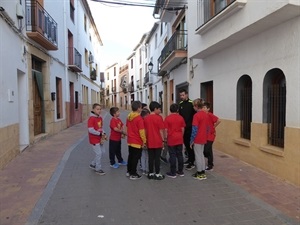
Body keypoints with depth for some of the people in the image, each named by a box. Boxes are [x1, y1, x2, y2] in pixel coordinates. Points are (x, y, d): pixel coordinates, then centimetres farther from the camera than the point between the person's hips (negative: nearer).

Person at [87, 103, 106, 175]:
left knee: (102, 152, 15)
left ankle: (93, 164, 32)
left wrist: (103, 133, -3)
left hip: (99, 138, 8)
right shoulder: (91, 119, -18)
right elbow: (91, 130, -23)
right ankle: (98, 169, 12)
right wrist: (100, 134, -21)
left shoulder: (100, 118, 7)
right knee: (98, 153, -4)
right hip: (94, 139, -8)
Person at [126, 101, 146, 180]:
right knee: (136, 157, 2)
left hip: (130, 140, 8)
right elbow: (141, 131, -18)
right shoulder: (139, 118, -19)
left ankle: (129, 171, 30)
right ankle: (133, 174, 9)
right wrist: (144, 141, -9)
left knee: (131, 156, 19)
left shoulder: (129, 117, 4)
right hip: (137, 141, -7)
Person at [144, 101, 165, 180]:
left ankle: (151, 173, 19)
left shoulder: (146, 118, 3)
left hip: (149, 142, 4)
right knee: (157, 158, 4)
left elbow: (145, 130, 7)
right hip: (158, 142, -4)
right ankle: (157, 174, 12)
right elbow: (161, 130, -10)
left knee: (151, 158, 11)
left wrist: (146, 140, 14)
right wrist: (163, 140, -1)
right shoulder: (159, 117, -11)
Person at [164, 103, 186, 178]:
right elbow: (182, 129, 4)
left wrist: (166, 138, 6)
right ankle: (180, 171, 21)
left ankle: (173, 173, 8)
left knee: (172, 156, 2)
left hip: (171, 139, -3)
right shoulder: (181, 118, 0)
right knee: (180, 155, 11)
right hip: (179, 139, 3)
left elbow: (166, 130, -7)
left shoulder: (167, 118, -8)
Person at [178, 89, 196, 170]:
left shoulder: (191, 103, -11)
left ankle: (192, 162, 0)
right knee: (186, 143, 15)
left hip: (190, 127, -6)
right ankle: (189, 158, 30)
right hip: (183, 127, 6)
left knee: (190, 144, -5)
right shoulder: (180, 104, 9)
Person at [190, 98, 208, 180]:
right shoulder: (205, 114, 6)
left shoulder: (196, 115, -18)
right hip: (203, 138, 8)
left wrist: (191, 140, -13)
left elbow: (194, 129, -20)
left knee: (198, 156, 4)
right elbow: (206, 127, 12)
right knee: (201, 154, 18)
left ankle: (199, 173, 13)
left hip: (197, 139, -8)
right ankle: (203, 172, 25)